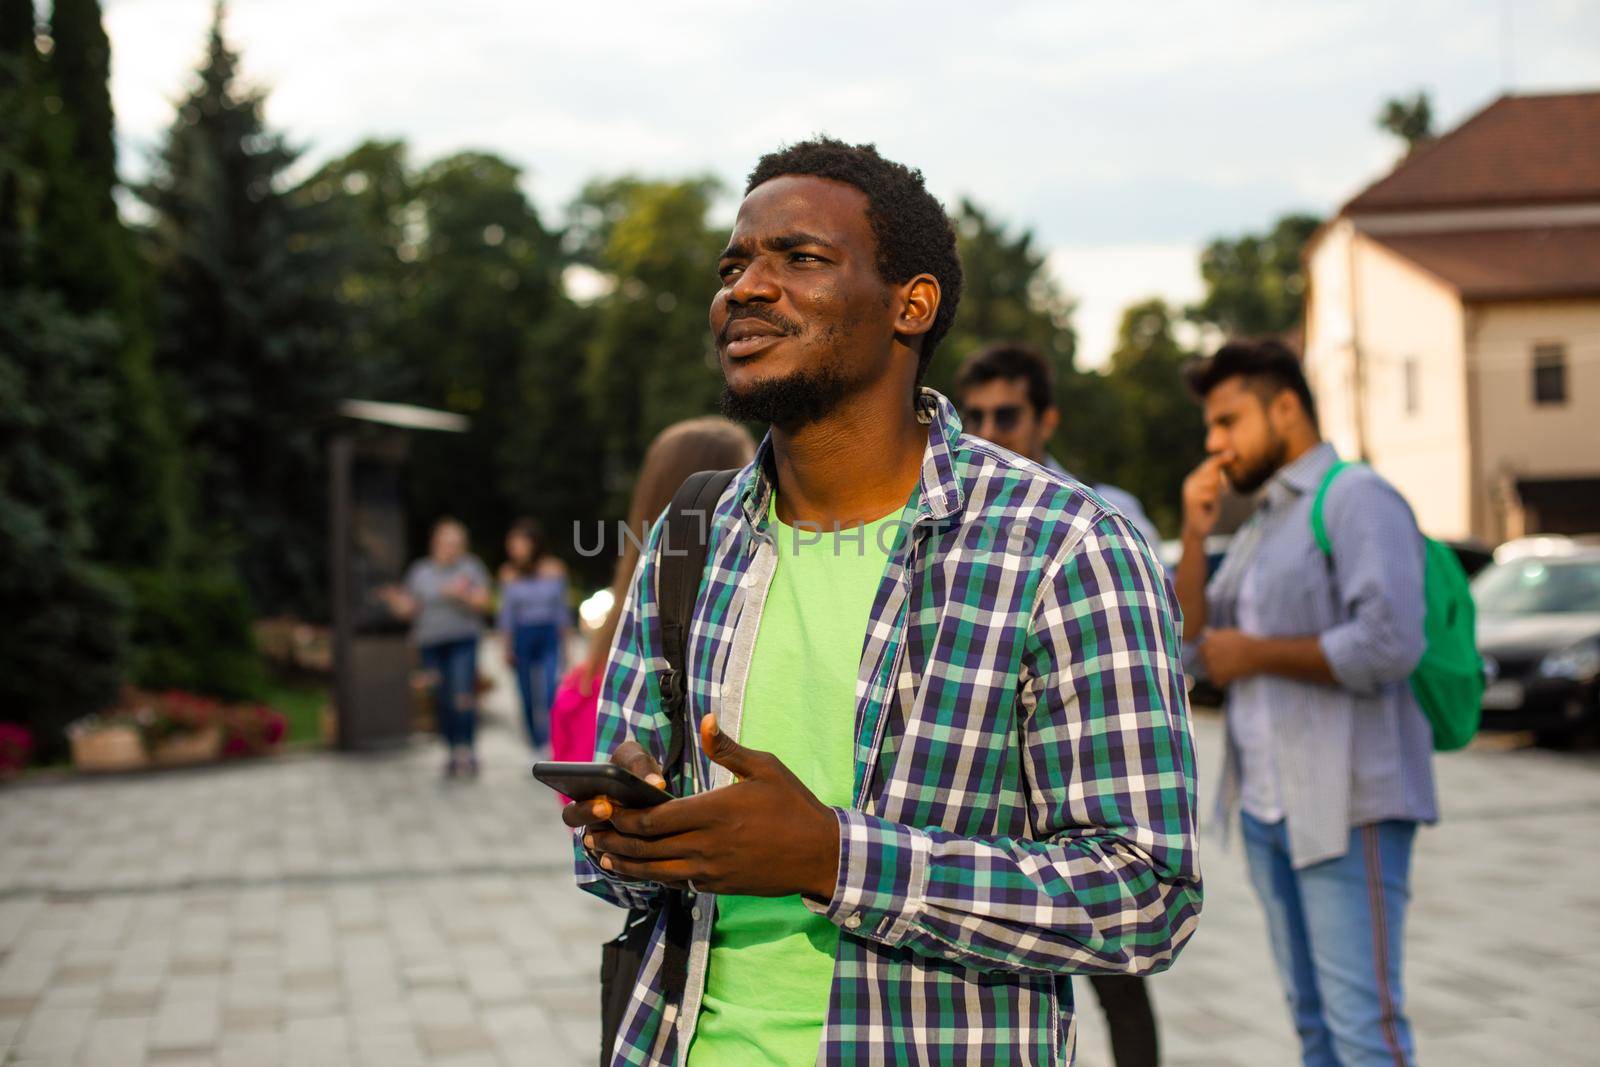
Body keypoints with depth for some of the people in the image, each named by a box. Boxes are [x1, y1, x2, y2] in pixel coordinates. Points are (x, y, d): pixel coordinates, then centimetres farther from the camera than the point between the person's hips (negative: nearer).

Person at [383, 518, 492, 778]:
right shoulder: (419, 571, 11)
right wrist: (397, 603, -10)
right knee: (442, 700, 3)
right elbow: (410, 608, 11)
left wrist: (462, 594, -16)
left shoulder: (471, 567, 5)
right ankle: (452, 751, 13)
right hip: (430, 643, 3)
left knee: (463, 695, -15)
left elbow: (482, 602, 0)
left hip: (463, 641, -2)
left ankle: (467, 750, -14)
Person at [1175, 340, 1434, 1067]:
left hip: (1347, 808, -8)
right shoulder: (1259, 527, 19)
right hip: (1267, 807, 8)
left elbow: (1389, 645, -19)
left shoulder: (1356, 498, -7)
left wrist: (1255, 652, -9)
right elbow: (1193, 646, 15)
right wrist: (1195, 535, 4)